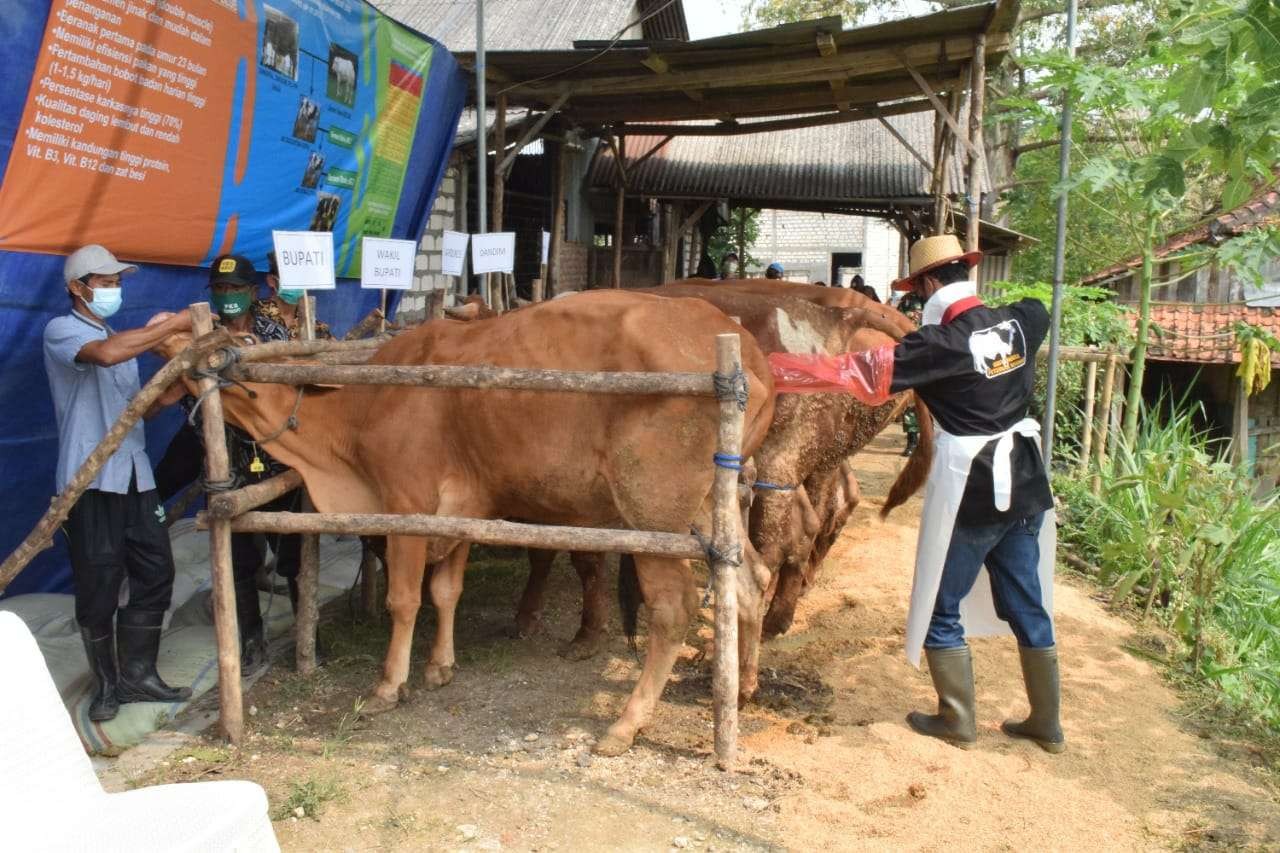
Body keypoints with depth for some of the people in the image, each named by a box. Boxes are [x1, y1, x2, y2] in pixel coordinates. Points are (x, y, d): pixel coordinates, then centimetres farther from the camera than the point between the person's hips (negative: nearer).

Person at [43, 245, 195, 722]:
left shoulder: (123, 338, 20)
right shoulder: (61, 330, -5)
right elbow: (106, 354, -28)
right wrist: (173, 325, -22)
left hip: (135, 477, 7)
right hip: (90, 481, -7)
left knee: (155, 574, 7)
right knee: (99, 586, 0)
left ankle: (137, 675, 19)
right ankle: (107, 685, 14)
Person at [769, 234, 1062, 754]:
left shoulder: (940, 344, -17)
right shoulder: (1020, 322, 1)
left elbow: (855, 373, -21)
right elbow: (1037, 308, 27)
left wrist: (769, 368, -17)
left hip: (968, 491, -7)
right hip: (1025, 484, 7)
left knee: (941, 609, 10)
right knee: (1027, 606, 17)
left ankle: (958, 722, 20)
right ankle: (1047, 725, 27)